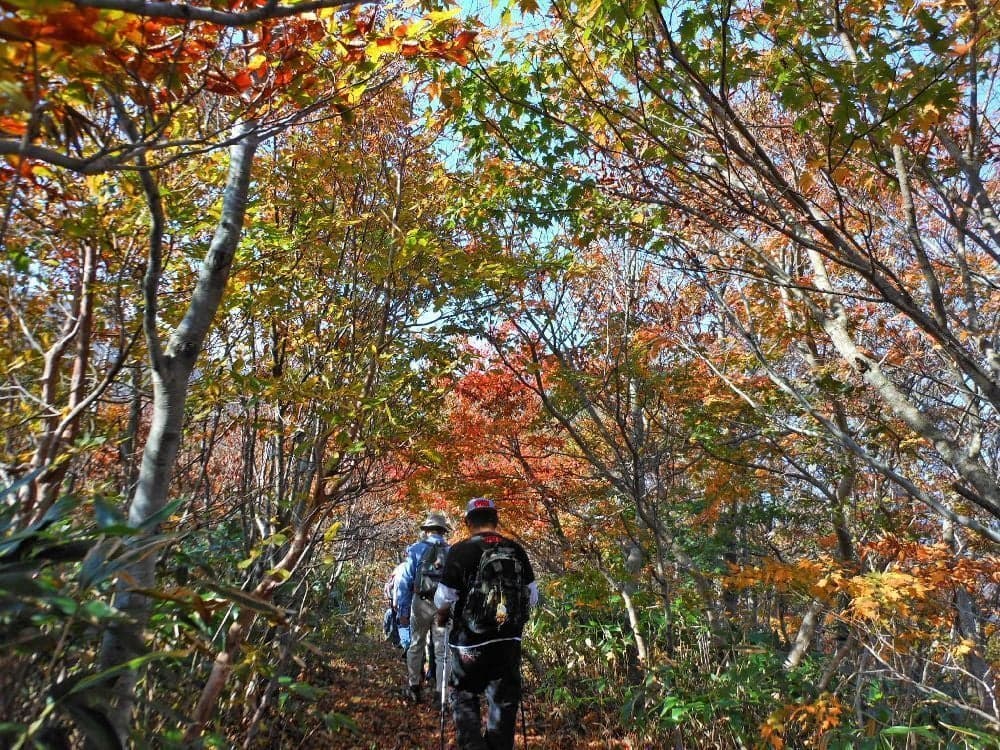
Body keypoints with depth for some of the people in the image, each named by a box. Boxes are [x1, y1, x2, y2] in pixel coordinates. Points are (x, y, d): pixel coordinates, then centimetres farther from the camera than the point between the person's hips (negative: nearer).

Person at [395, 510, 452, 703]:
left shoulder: (416, 549, 1)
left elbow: (404, 581, -2)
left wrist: (403, 611, 2)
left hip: (421, 603, 0)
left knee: (415, 646, 18)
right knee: (442, 651, 8)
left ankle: (413, 688, 26)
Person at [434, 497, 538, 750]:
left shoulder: (460, 551, -11)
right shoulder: (517, 551, 1)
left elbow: (444, 599, -7)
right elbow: (532, 597, 7)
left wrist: (442, 617, 14)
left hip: (470, 643, -3)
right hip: (509, 642, 3)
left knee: (464, 700, 15)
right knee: (504, 703, 15)